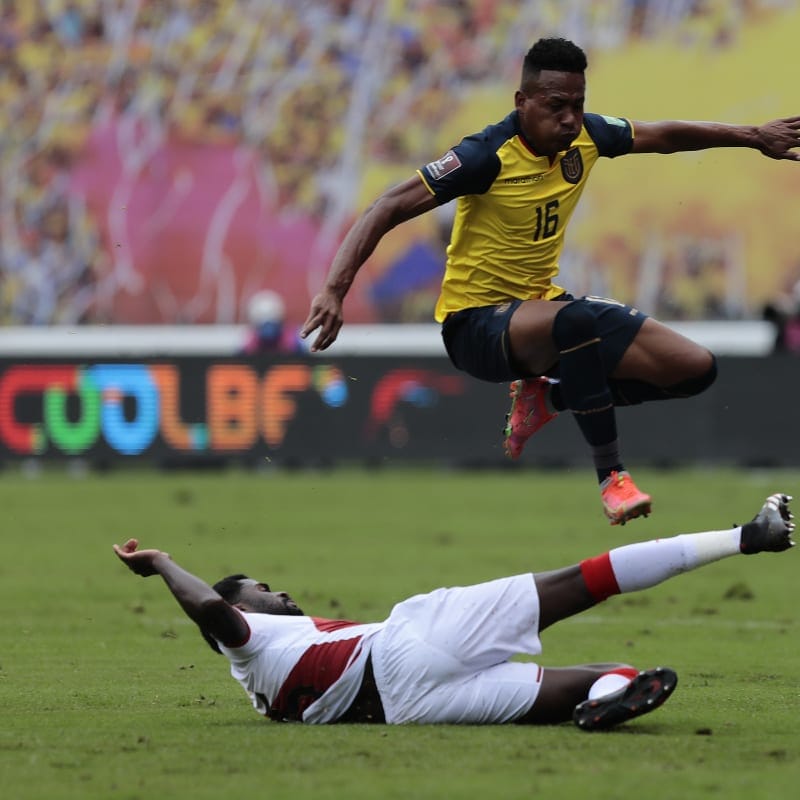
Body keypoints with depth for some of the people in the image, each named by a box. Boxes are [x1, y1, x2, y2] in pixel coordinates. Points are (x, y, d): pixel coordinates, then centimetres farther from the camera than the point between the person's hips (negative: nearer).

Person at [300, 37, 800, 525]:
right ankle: (611, 476, -26)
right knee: (577, 320, -42)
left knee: (697, 368, -4)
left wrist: (755, 136, 20)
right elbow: (389, 210, -26)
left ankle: (550, 395, 13)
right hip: (475, 322, -7)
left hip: (543, 306, 8)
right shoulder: (489, 156, -22)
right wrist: (335, 290, -38)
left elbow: (664, 136, 17)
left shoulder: (586, 136, -3)